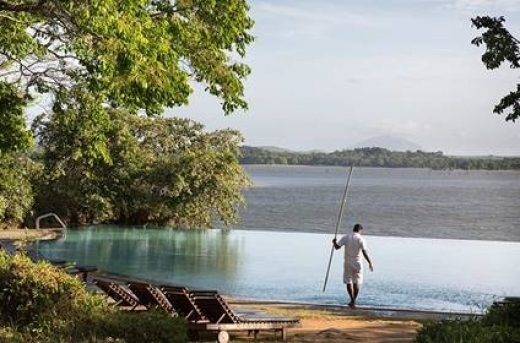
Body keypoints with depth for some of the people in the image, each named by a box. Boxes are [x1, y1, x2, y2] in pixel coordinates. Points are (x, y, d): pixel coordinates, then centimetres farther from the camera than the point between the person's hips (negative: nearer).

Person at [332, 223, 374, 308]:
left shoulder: (346, 237, -2)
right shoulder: (361, 239, -8)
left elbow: (337, 247, -5)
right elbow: (365, 252, -15)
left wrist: (334, 242, 17)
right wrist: (370, 263, -11)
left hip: (348, 263, 1)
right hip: (358, 263, -1)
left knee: (348, 281, 12)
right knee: (357, 282, 10)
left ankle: (352, 300, 6)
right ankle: (354, 301, 7)